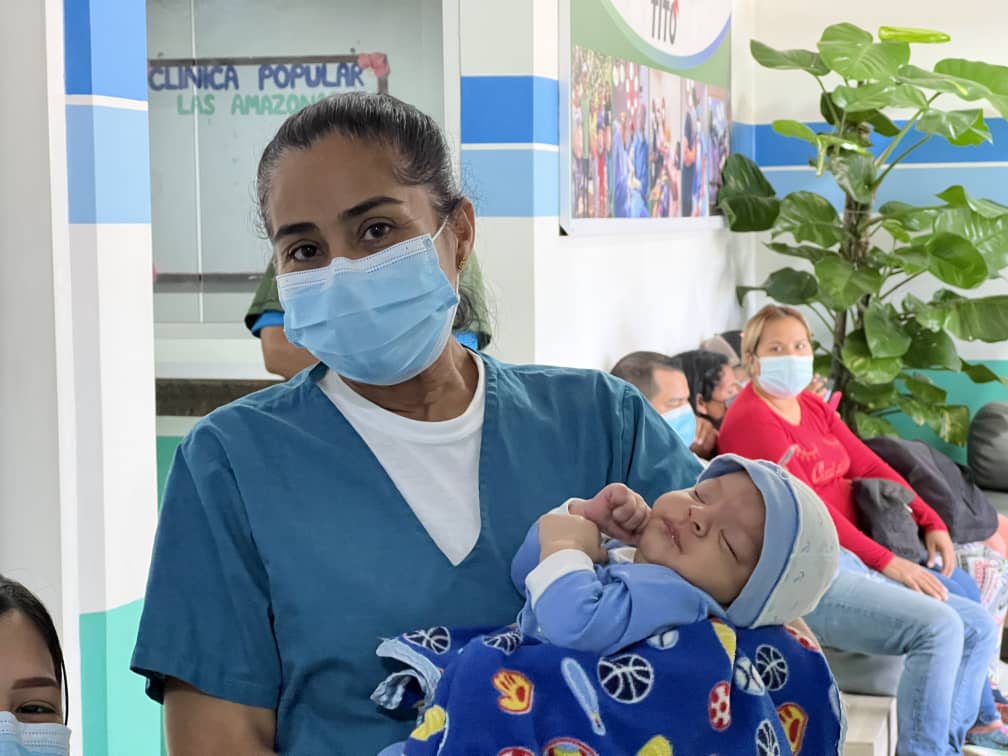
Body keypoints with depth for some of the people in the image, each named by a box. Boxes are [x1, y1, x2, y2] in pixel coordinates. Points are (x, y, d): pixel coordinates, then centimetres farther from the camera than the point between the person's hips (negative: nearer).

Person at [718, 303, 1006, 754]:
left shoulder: (813, 408, 19)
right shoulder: (750, 420, -10)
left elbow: (868, 465, 17)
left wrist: (930, 522, 3)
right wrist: (885, 561, -16)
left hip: (851, 560, 9)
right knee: (939, 627, -25)